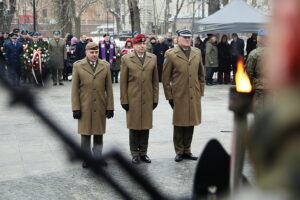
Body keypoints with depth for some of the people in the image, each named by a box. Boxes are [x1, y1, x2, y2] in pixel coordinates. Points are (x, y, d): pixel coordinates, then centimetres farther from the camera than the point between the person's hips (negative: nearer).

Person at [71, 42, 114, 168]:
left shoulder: (105, 66, 5)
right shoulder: (78, 66, 0)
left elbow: (109, 88, 6)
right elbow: (74, 89, 0)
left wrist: (110, 107, 2)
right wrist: (76, 108, -5)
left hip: (100, 108, 1)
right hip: (84, 107, -1)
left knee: (99, 134, 7)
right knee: (85, 134, 6)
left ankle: (97, 158, 16)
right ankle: (86, 160, 17)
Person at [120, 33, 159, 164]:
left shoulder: (152, 58, 8)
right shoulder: (126, 59, 0)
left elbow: (155, 80, 9)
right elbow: (123, 82, 0)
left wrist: (155, 98, 5)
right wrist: (124, 100, -4)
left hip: (147, 99, 2)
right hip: (132, 99, -2)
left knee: (145, 126, 7)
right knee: (134, 127, 4)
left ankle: (143, 152, 19)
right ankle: (135, 154, 14)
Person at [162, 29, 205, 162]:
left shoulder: (197, 53, 10)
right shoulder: (171, 54, -3)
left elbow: (201, 74, 17)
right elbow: (165, 78, -1)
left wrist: (201, 91, 12)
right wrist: (169, 96, -3)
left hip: (194, 96, 4)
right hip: (179, 96, -4)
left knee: (190, 124, 9)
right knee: (179, 125, 3)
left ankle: (187, 151, 21)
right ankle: (179, 152, 15)